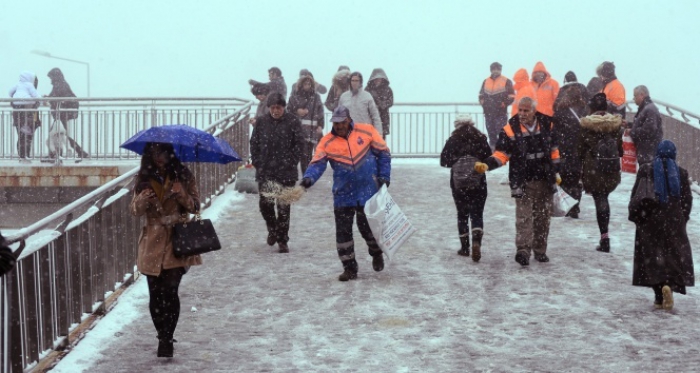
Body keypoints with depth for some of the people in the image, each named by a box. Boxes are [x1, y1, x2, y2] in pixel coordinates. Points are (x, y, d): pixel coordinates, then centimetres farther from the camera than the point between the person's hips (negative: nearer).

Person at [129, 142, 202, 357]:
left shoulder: (183, 176, 3)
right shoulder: (144, 179, 8)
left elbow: (195, 206, 2)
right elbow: (134, 210, 4)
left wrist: (183, 196, -17)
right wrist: (142, 200, -18)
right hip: (153, 242, 2)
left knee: (170, 290, -15)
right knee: (155, 295, 4)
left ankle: (166, 339, -7)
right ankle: (164, 338, 22)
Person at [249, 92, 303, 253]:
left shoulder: (292, 122, -2)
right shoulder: (262, 122, 5)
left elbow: (299, 144, -1)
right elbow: (254, 143, 11)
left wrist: (290, 162, -7)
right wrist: (256, 162, 3)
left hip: (286, 173, -2)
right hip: (265, 171, 2)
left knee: (284, 207, 2)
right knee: (265, 202, -6)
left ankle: (282, 240, 12)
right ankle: (272, 229, 23)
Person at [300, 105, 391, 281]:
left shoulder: (367, 131, -4)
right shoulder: (327, 142, -3)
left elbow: (383, 153, 5)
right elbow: (318, 163, -12)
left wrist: (384, 176, -2)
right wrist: (309, 178, -31)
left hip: (368, 192, -1)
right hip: (343, 195, 1)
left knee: (368, 227, 6)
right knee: (343, 231, 1)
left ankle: (377, 253, 37)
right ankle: (349, 268, 14)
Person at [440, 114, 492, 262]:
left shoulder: (452, 141, -5)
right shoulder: (480, 139, -5)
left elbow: (443, 161, -1)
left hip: (458, 184, 0)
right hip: (478, 184, 0)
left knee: (462, 214, 13)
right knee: (477, 214, 5)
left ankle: (465, 247, 15)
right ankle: (476, 241, -18)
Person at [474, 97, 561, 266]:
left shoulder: (547, 125, 1)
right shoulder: (510, 130, -9)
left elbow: (554, 149, 12)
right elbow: (501, 154, -10)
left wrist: (556, 172, 13)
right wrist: (487, 164, -28)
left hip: (545, 181, 4)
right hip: (522, 182, -4)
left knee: (543, 217, 10)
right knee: (523, 216, -13)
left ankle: (540, 250, 22)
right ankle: (523, 250, -18)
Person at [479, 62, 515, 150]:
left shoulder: (506, 81, 0)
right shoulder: (486, 81, 14)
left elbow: (511, 97, -2)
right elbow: (481, 94, 24)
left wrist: (503, 104, -9)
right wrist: (482, 102, 7)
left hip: (501, 113, -5)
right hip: (488, 113, 5)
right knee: (491, 133, 8)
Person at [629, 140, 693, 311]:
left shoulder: (645, 170, -3)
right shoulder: (681, 172, 1)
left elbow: (636, 196, -3)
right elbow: (687, 199, 5)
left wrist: (634, 216, 8)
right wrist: (683, 218, 17)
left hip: (650, 221, -1)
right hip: (674, 222, 1)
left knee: (652, 257, 6)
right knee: (676, 257, 9)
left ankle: (659, 296, -2)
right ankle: (670, 285, -16)